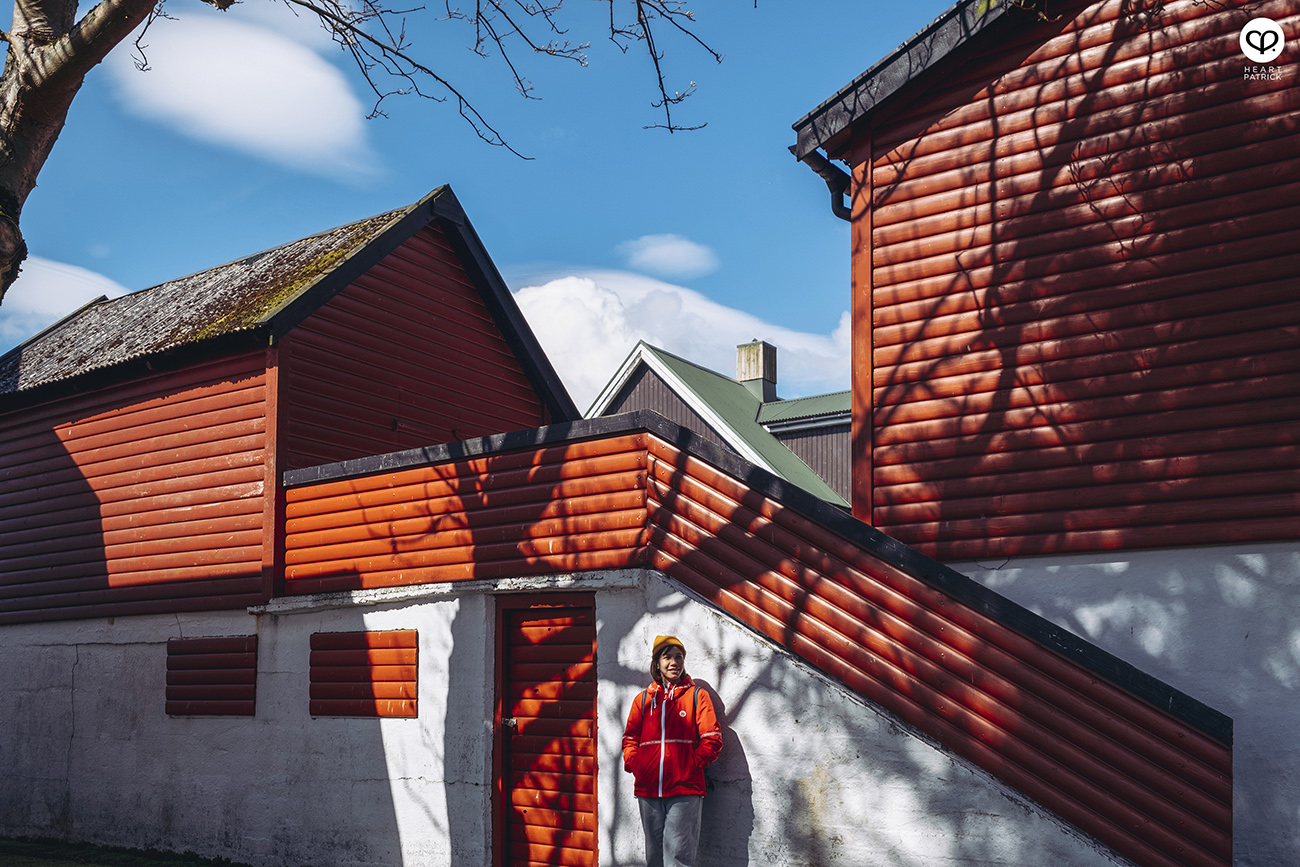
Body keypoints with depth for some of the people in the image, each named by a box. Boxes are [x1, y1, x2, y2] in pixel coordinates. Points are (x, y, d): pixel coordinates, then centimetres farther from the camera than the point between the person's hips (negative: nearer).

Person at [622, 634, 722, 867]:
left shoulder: (697, 695, 6)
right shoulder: (643, 699, 15)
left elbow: (712, 740, 1)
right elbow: (630, 738, 16)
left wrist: (691, 764, -9)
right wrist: (634, 764, -1)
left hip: (685, 789, -3)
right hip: (647, 789, 4)